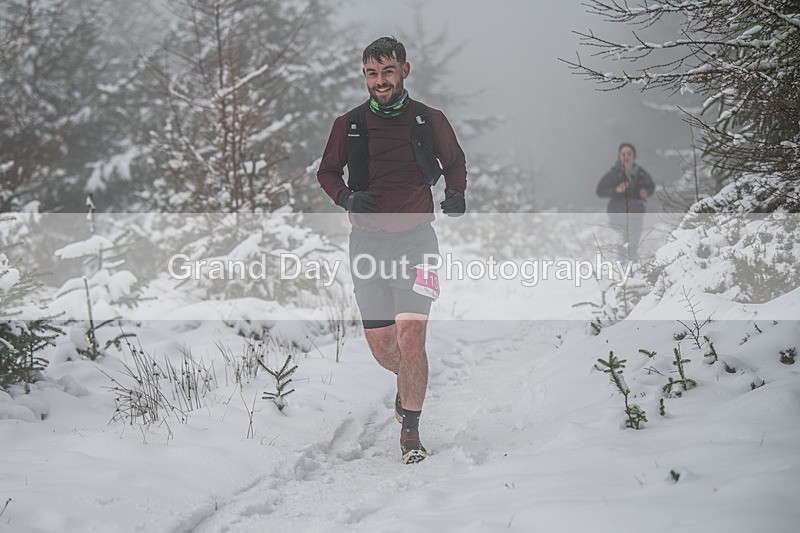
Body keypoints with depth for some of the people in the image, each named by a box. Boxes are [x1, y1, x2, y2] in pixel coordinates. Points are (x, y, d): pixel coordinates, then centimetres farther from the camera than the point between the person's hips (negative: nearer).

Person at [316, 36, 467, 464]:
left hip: (415, 239, -2)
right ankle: (409, 384, 41)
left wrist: (456, 194, -6)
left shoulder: (430, 121, -1)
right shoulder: (348, 125, 1)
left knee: (410, 334, -16)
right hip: (367, 240, 2)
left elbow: (455, 162, 15)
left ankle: (410, 430, -3)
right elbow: (327, 172, 13)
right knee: (380, 346, 6)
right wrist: (347, 197, -8)